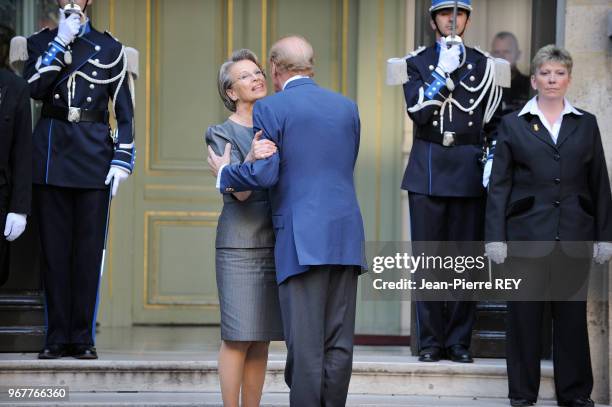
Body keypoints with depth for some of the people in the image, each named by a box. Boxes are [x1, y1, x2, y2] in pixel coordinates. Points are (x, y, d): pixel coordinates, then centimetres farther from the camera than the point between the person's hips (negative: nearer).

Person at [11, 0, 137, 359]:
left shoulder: (109, 48, 8)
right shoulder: (41, 42, 11)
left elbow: (125, 110, 6)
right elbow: (34, 87, -7)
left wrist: (122, 161, -3)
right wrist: (61, 41, -9)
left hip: (94, 154, -1)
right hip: (51, 154, 1)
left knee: (89, 248, 0)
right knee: (55, 248, 2)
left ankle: (83, 337, 5)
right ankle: (58, 337, 6)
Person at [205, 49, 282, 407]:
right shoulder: (222, 134, -1)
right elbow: (239, 191, -15)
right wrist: (252, 159, -33)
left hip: (276, 243, 5)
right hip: (241, 246, -5)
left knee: (262, 339, 6)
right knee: (239, 336, -6)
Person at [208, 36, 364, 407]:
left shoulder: (271, 109, -2)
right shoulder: (347, 107, 15)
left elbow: (264, 174, -9)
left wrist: (225, 173, 11)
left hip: (302, 238, -5)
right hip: (346, 237, 5)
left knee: (305, 345, -5)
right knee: (339, 343, 6)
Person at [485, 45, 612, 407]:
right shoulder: (513, 124, 6)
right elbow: (499, 185, 3)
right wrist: (496, 237, -4)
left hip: (574, 237, 1)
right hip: (527, 235, -1)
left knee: (572, 314, 5)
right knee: (525, 315, 2)